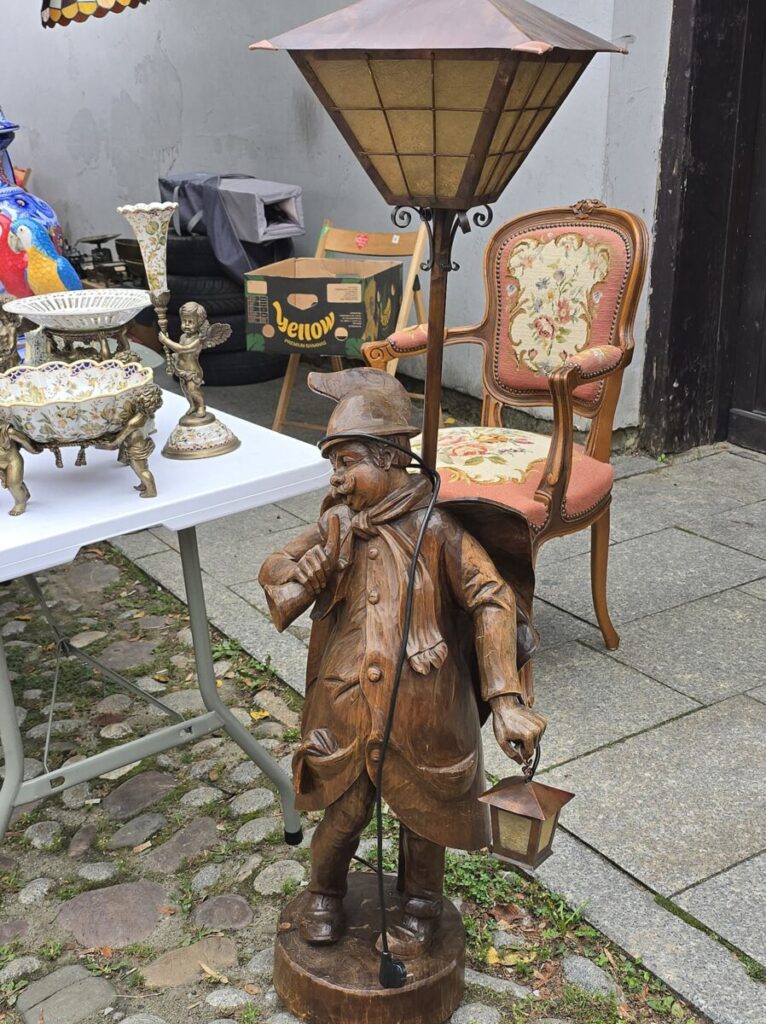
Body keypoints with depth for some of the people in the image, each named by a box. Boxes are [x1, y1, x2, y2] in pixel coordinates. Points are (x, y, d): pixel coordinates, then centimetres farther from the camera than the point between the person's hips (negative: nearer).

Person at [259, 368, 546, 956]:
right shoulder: (338, 526, -1)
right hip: (345, 708, 3)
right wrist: (328, 549, -21)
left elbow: (491, 602, -16)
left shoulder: (434, 528, -14)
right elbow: (277, 581, -4)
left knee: (422, 816, 18)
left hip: (420, 715, -3)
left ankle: (421, 905, 45)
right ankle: (325, 895, 47)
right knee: (343, 814, 19)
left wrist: (506, 700, -22)